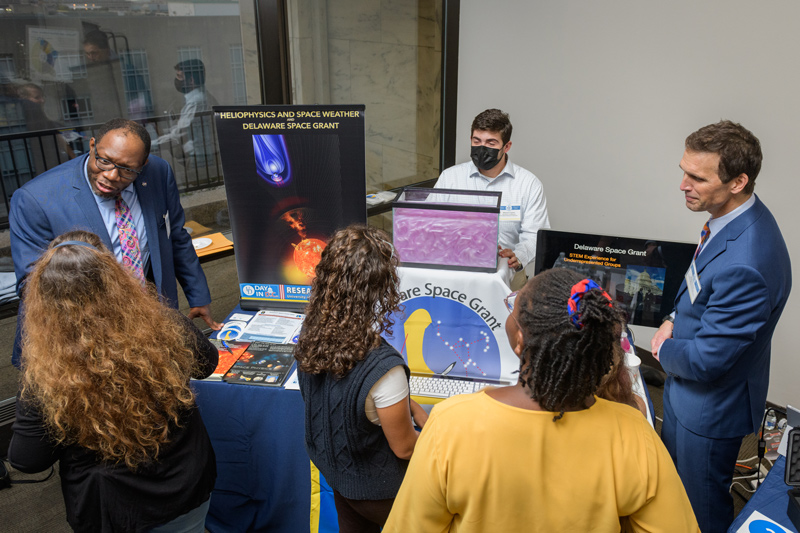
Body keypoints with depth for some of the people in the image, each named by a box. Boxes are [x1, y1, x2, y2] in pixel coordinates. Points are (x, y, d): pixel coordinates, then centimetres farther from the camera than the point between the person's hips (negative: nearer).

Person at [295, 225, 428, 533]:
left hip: (334, 470, 6)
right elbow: (404, 448, -24)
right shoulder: (383, 368, -41)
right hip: (378, 490, -6)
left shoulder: (311, 340, -19)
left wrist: (411, 408, 4)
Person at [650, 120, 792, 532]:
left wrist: (664, 350, -10)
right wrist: (674, 320, -3)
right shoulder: (737, 217, -6)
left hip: (711, 405, -9)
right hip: (685, 381, 9)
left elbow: (708, 359, -29)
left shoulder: (743, 266, -38)